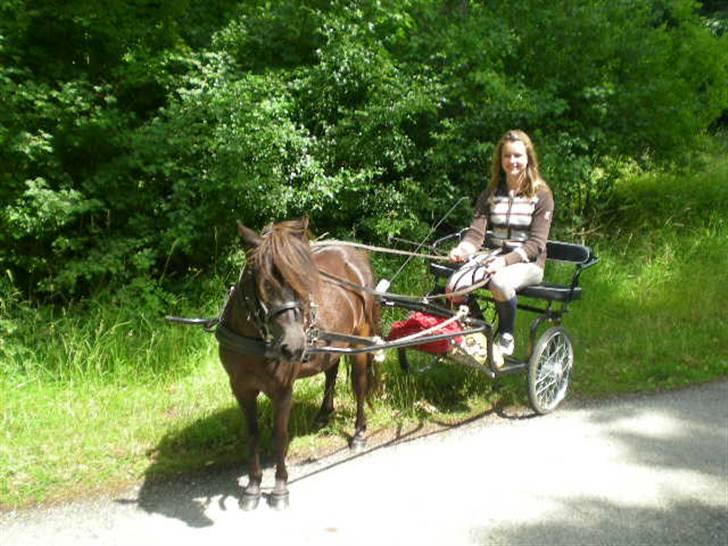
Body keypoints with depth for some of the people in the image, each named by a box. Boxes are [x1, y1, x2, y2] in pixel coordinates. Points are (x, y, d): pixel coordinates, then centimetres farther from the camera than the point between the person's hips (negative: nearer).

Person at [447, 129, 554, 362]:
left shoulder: (541, 194, -2)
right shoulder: (491, 193, 10)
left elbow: (536, 243, -10)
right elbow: (476, 232, 0)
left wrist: (505, 260, -25)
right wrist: (462, 249, -23)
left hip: (527, 262, -3)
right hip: (492, 255, 3)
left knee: (500, 283, -38)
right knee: (454, 285, -27)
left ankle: (506, 338, -10)